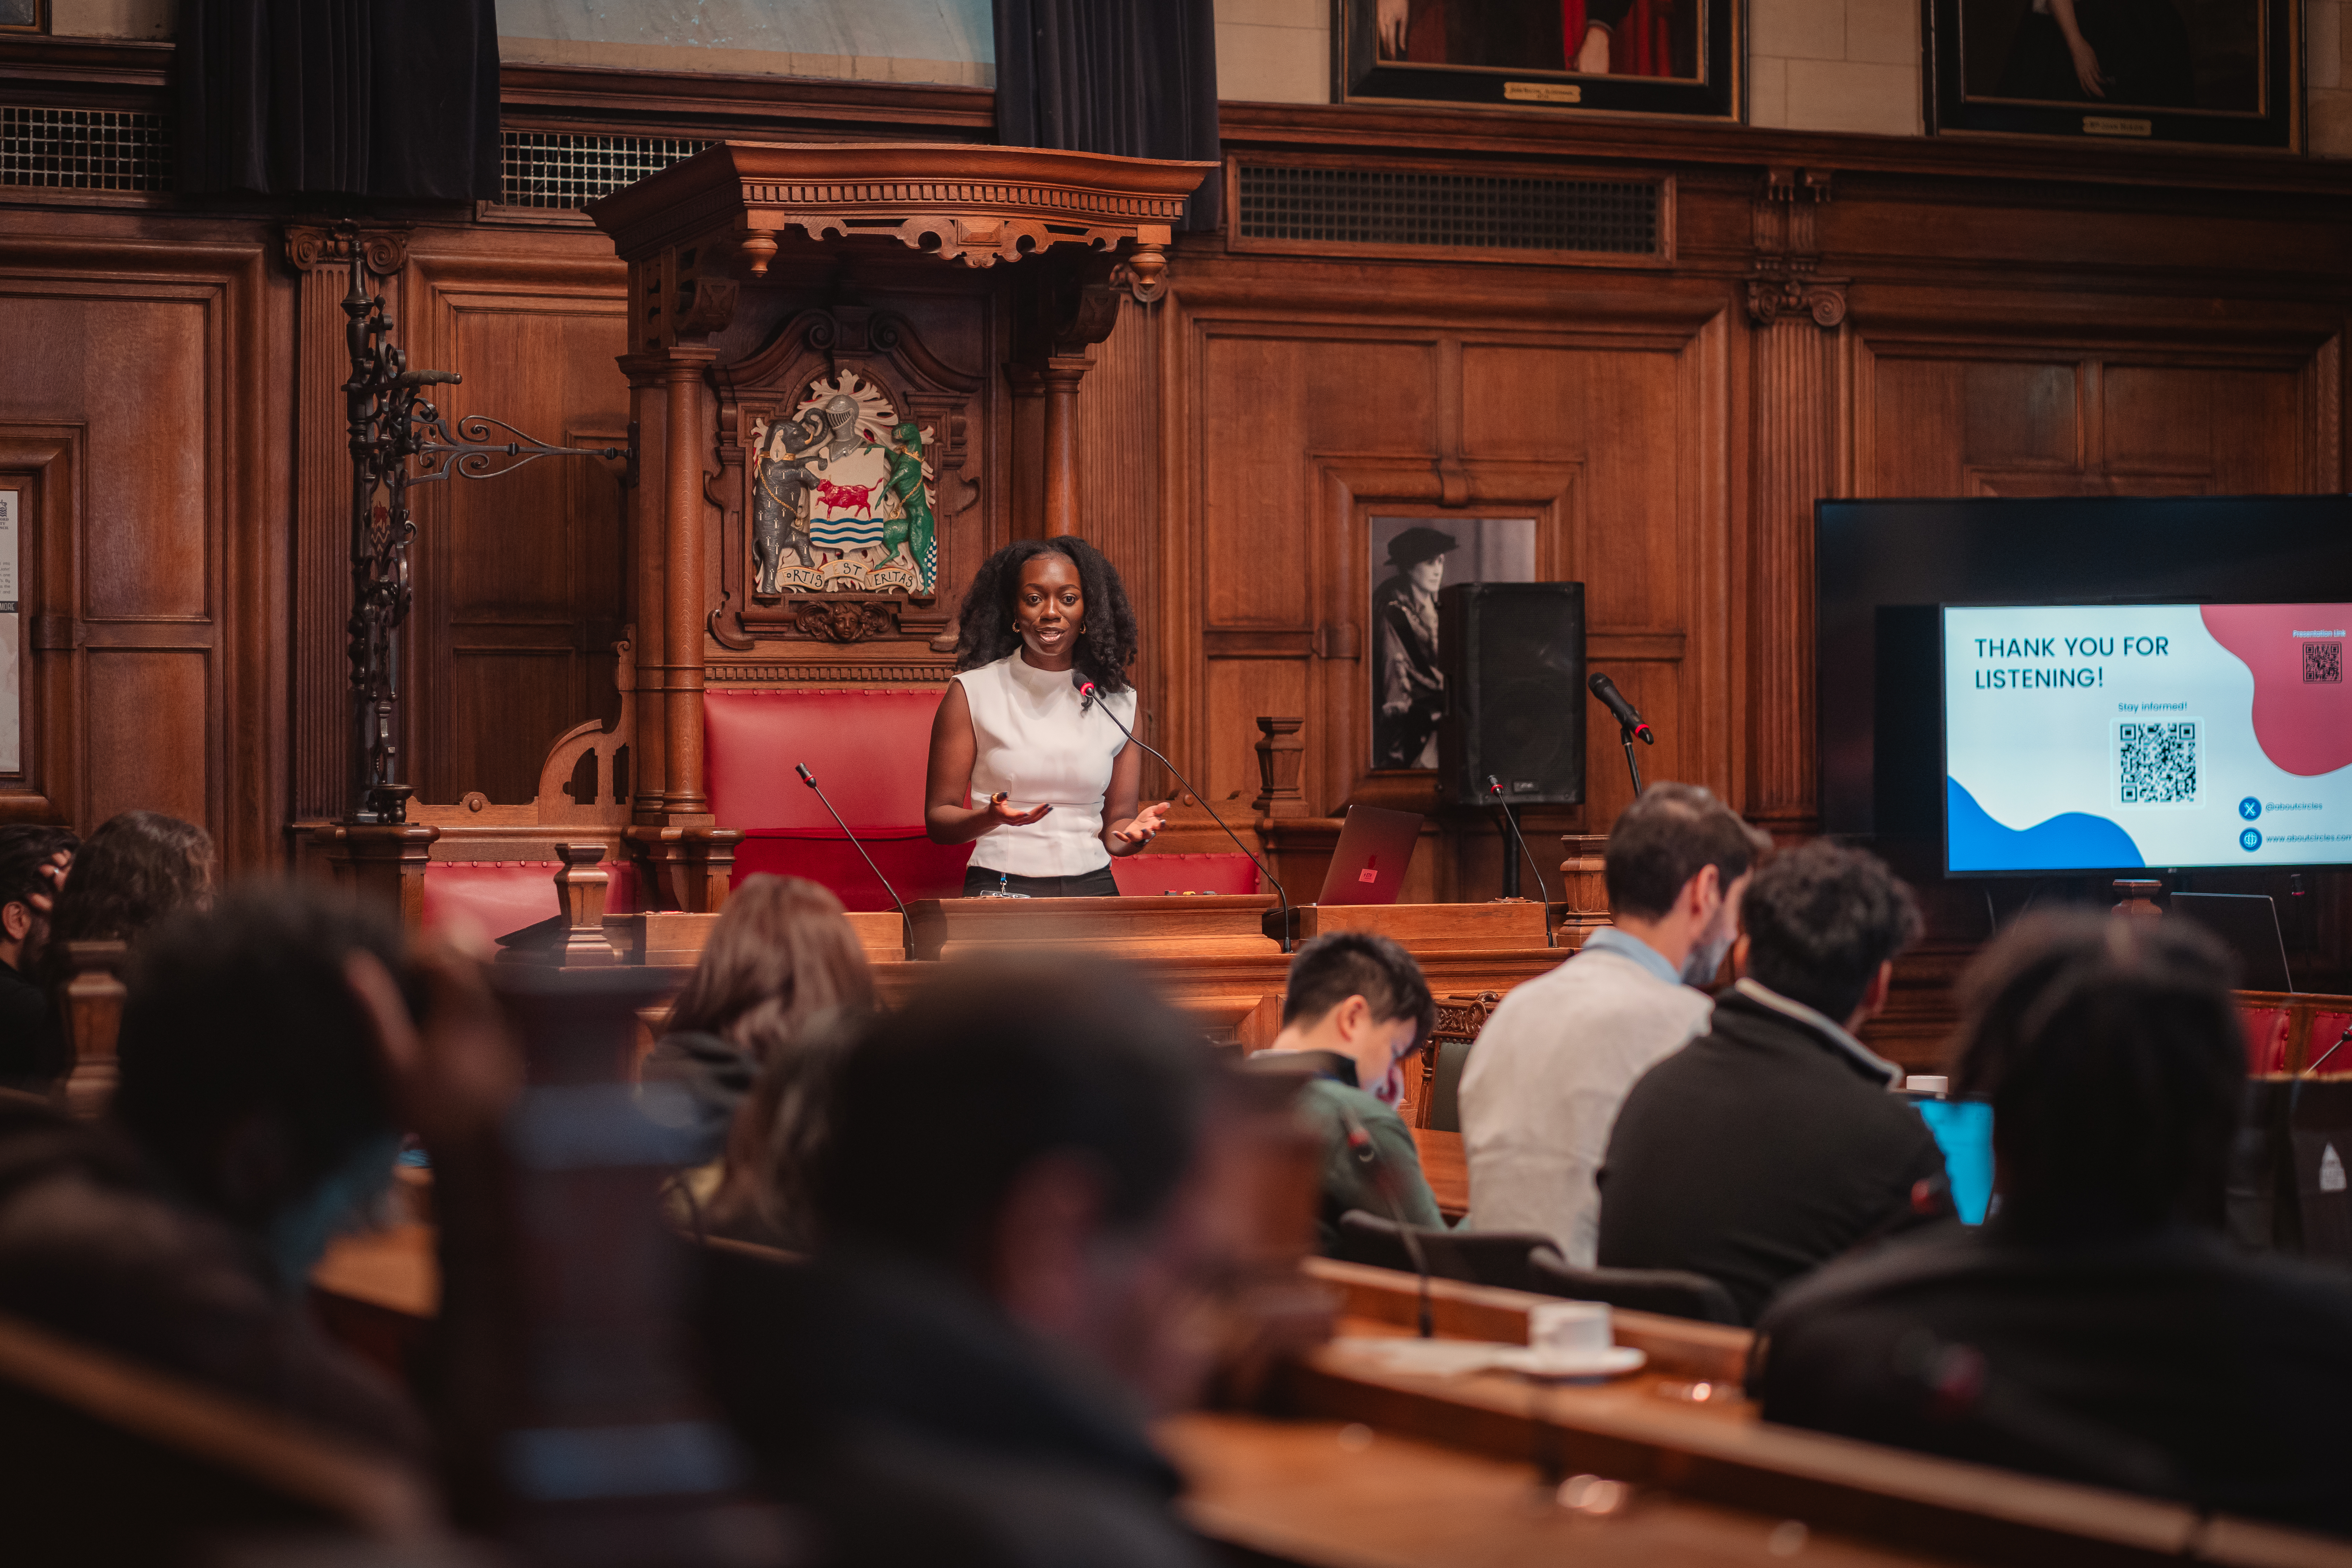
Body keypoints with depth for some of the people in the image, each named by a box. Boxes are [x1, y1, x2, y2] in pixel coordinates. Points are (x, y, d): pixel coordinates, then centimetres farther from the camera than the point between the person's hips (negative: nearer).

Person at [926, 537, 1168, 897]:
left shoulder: (1119, 703, 13)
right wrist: (992, 819, -16)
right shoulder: (972, 692, 5)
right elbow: (938, 819, 5)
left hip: (1093, 886, 3)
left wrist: (1135, 833, -7)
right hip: (1001, 891, -3)